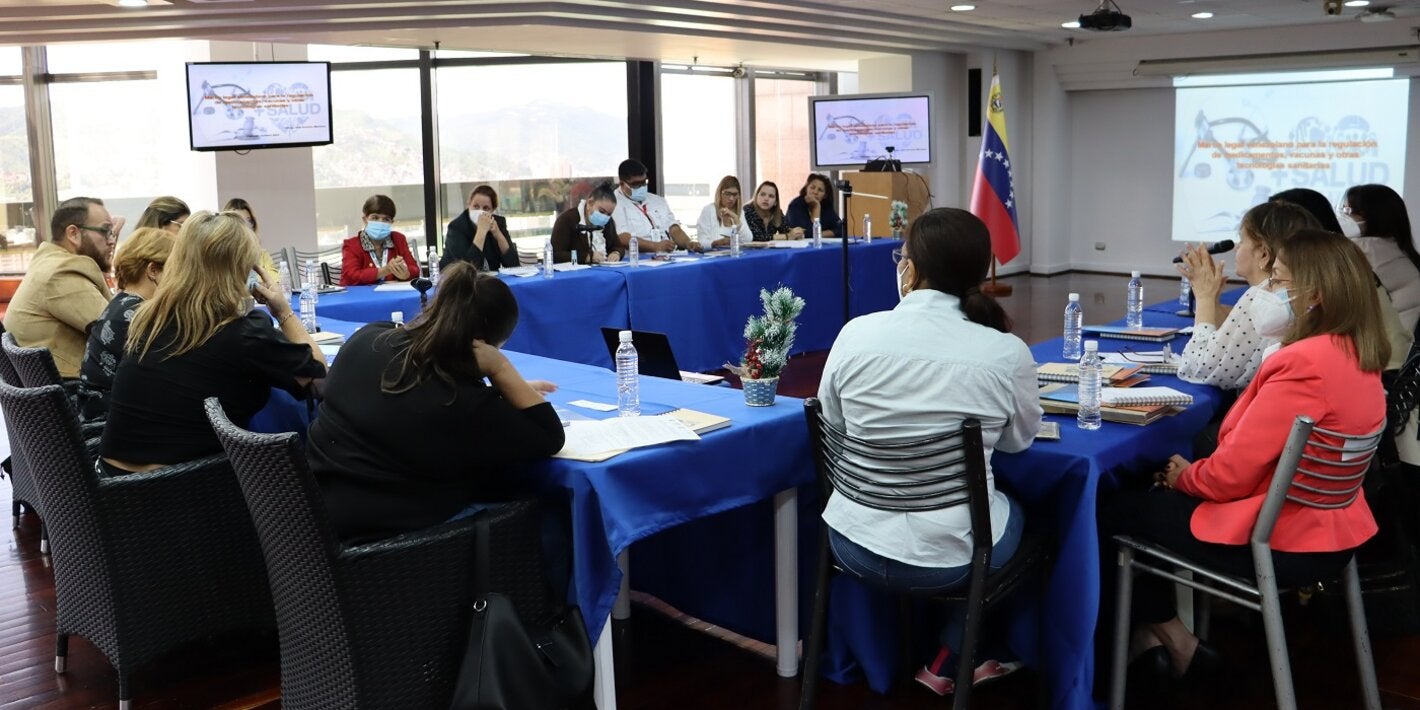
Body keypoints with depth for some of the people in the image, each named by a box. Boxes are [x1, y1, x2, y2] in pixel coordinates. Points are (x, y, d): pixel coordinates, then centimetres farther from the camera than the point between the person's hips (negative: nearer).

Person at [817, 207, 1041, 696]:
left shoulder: (856, 333, -10)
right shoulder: (1006, 352, -14)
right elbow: (1020, 439, 5)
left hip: (855, 544, 3)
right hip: (950, 555, -2)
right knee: (1014, 510, 33)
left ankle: (954, 658, 42)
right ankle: (948, 662, 40)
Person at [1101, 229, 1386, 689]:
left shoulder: (1304, 364, -27)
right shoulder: (1358, 355, 2)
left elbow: (1231, 473, -23)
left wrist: (1185, 475, -3)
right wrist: (1194, 471, 4)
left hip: (1279, 544, -9)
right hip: (1329, 532, 9)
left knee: (1116, 510, 10)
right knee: (1157, 494, 23)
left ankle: (1167, 634, 23)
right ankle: (1155, 636, 24)